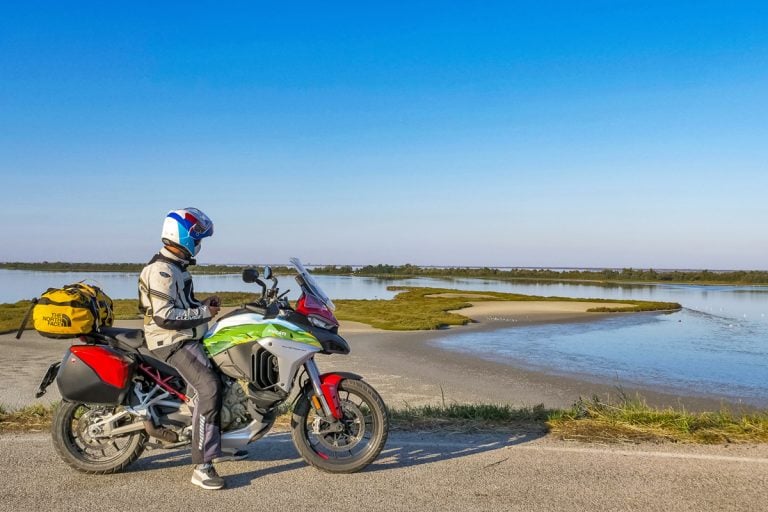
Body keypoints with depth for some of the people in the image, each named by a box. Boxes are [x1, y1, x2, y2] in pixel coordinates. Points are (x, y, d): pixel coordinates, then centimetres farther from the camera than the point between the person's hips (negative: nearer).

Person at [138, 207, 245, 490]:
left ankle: (218, 446, 28)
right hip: (173, 342, -11)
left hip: (187, 337, 11)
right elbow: (164, 316, -25)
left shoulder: (177, 266, 16)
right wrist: (203, 313, -17)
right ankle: (202, 466, -24)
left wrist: (202, 304, 9)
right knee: (208, 387, -26)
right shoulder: (161, 270, -17)